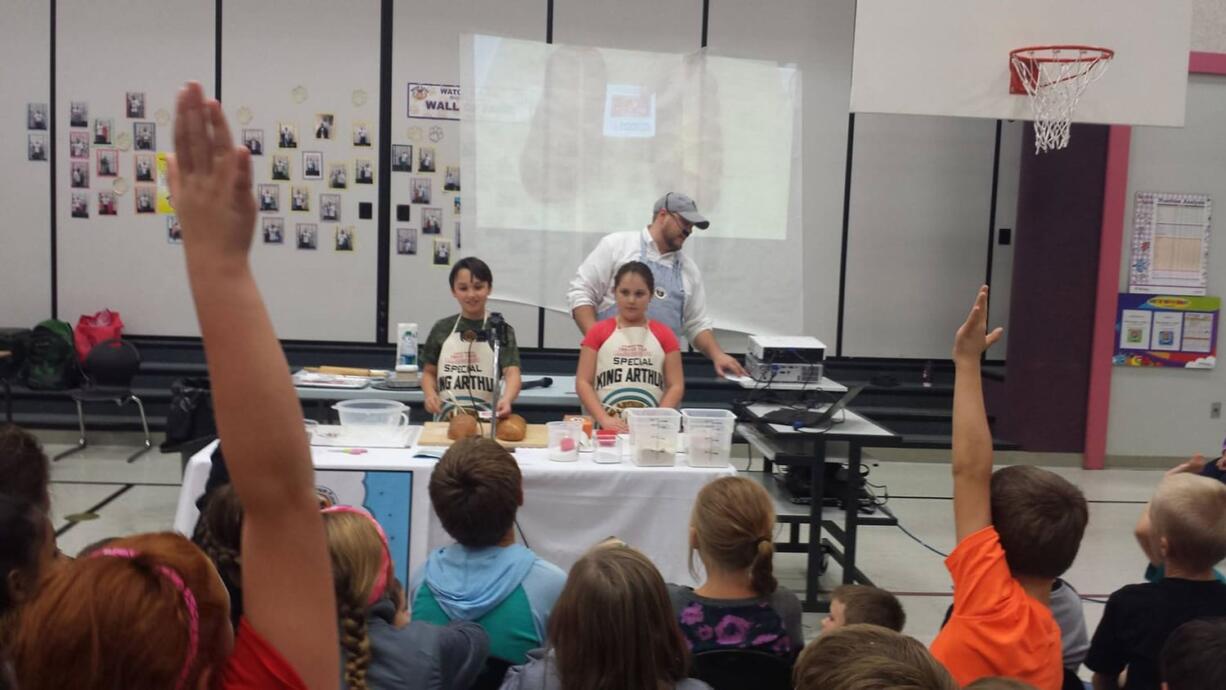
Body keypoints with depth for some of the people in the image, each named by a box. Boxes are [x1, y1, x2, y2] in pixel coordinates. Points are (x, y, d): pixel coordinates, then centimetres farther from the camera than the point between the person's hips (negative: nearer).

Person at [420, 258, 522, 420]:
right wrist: (430, 394, -7)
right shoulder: (442, 328, 8)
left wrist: (506, 399, -32)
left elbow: (512, 372, -11)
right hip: (447, 419, 2)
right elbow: (429, 372, 15)